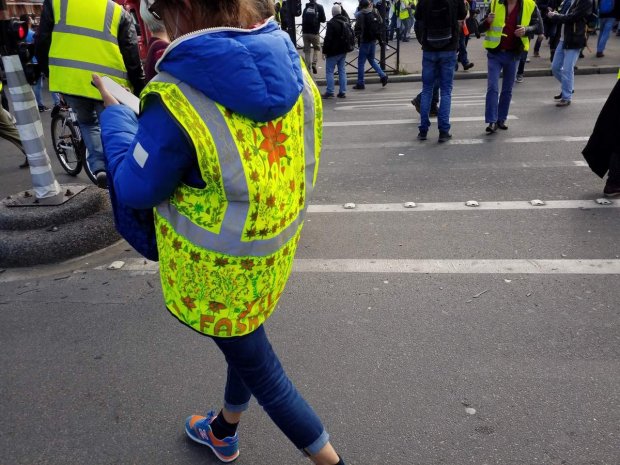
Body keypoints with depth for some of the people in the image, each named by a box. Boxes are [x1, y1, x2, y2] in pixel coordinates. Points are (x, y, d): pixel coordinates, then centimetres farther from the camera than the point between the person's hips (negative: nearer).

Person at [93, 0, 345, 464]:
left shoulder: (177, 99, -29)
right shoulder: (291, 68, -8)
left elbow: (135, 188, -14)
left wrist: (114, 113, 2)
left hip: (219, 271, -7)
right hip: (274, 252, 7)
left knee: (257, 365, 16)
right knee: (244, 343, 28)